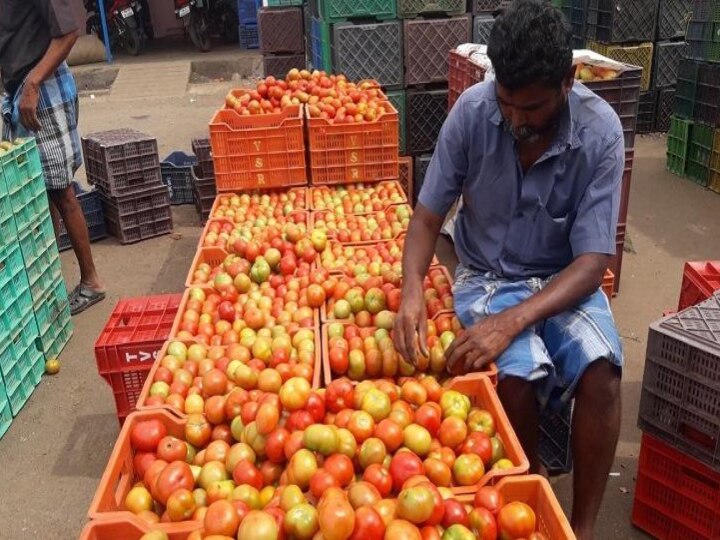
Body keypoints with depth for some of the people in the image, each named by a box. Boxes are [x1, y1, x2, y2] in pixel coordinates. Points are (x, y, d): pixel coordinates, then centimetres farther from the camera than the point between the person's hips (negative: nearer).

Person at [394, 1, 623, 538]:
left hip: (565, 279, 0)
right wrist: (412, 288, -27)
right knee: (519, 375, -29)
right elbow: (428, 214, -7)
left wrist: (513, 320, -35)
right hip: (488, 275, 0)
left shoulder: (600, 132, -18)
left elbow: (592, 262, -20)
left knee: (601, 370, -29)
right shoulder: (473, 110, -16)